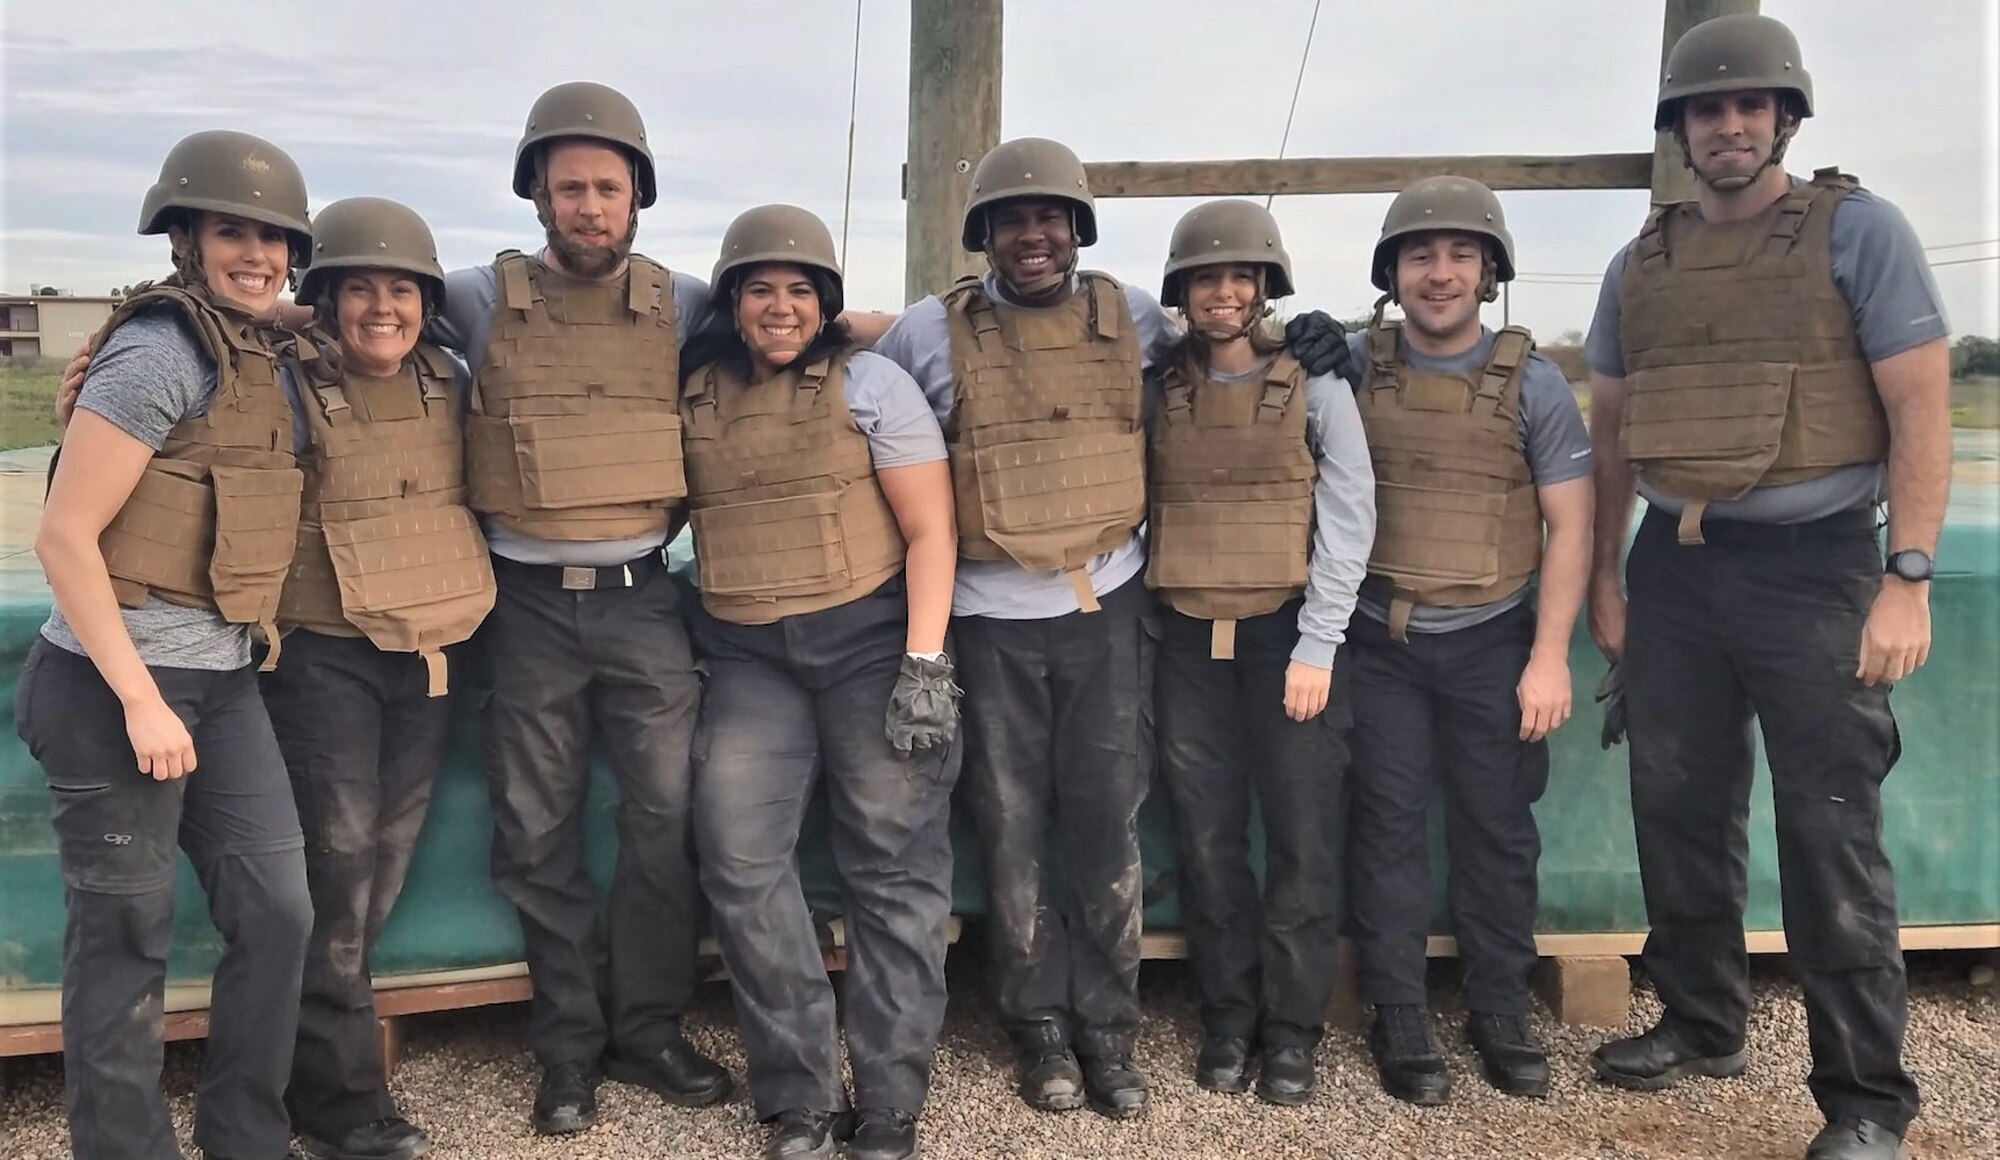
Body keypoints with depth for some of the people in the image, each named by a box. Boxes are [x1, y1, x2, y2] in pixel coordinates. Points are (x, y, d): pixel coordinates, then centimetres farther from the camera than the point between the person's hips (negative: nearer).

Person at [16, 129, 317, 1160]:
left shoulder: (258, 357, 10)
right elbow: (63, 537, -18)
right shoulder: (160, 352, -15)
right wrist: (141, 701, -18)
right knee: (125, 945, 6)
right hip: (116, 687, -8)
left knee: (278, 914, 9)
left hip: (221, 683, 8)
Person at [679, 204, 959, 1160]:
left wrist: (924, 662, -13)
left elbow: (929, 530, -5)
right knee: (740, 860, -6)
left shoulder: (869, 383, -1)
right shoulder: (693, 396, 10)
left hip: (871, 638, -3)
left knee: (893, 869, -1)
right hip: (746, 654, 3)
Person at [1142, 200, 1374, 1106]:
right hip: (1188, 636, 2)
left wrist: (1317, 645, -9)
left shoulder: (1312, 381, -1)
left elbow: (1349, 516, -4)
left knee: (1304, 839, 1)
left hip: (1288, 631, -2)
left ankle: (1291, 1029, 16)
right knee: (1207, 839, 7)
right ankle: (1227, 1020, 22)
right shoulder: (1158, 389, 4)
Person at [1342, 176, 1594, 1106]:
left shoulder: (1532, 382, -3)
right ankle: (1399, 1016, 16)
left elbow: (1569, 526, -2)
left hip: (1492, 642, 0)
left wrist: (1550, 658, -8)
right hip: (1381, 641, 0)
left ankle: (1500, 1010, 24)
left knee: (1496, 826, 9)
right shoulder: (1357, 365, -1)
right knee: (1389, 824, 4)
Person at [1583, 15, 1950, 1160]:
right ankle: (1701, 1024, 30)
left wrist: (1909, 577, -14)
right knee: (1680, 812, 12)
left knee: (1831, 838, -1)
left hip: (1811, 564, -4)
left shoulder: (1858, 229, -2)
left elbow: (1922, 408, -7)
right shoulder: (1641, 262, 10)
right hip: (1674, 568, 5)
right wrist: (1604, 574, 11)